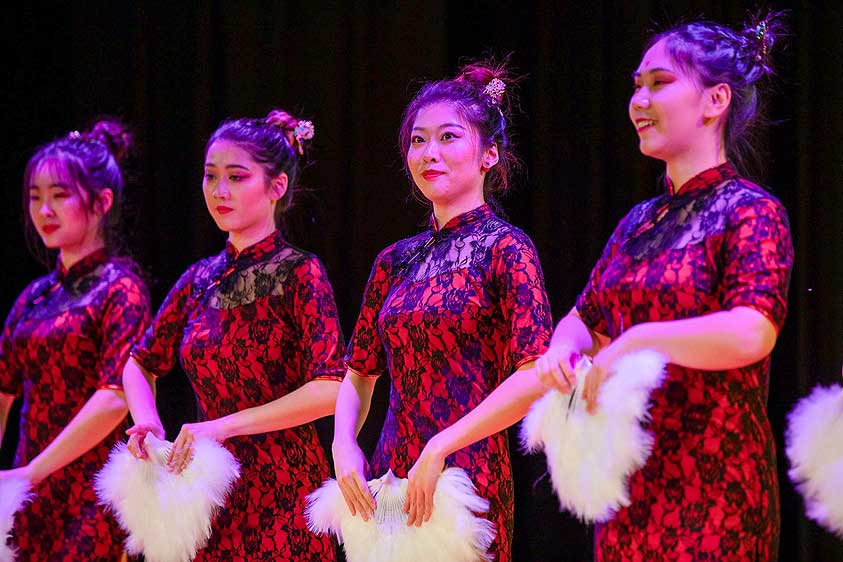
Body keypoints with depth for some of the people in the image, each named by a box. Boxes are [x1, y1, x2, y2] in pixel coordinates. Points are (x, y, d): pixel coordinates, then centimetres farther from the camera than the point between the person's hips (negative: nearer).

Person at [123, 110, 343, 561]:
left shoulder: (299, 272, -7)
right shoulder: (201, 279, 10)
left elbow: (329, 389, -18)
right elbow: (141, 363, 22)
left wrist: (226, 425, -19)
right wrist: (147, 422, 1)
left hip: (282, 490, -5)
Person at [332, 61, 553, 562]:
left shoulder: (505, 249, -5)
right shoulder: (397, 262, 13)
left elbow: (534, 376, -15)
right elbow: (359, 374, 18)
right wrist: (344, 446, -1)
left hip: (469, 478, -6)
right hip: (391, 478, 6)